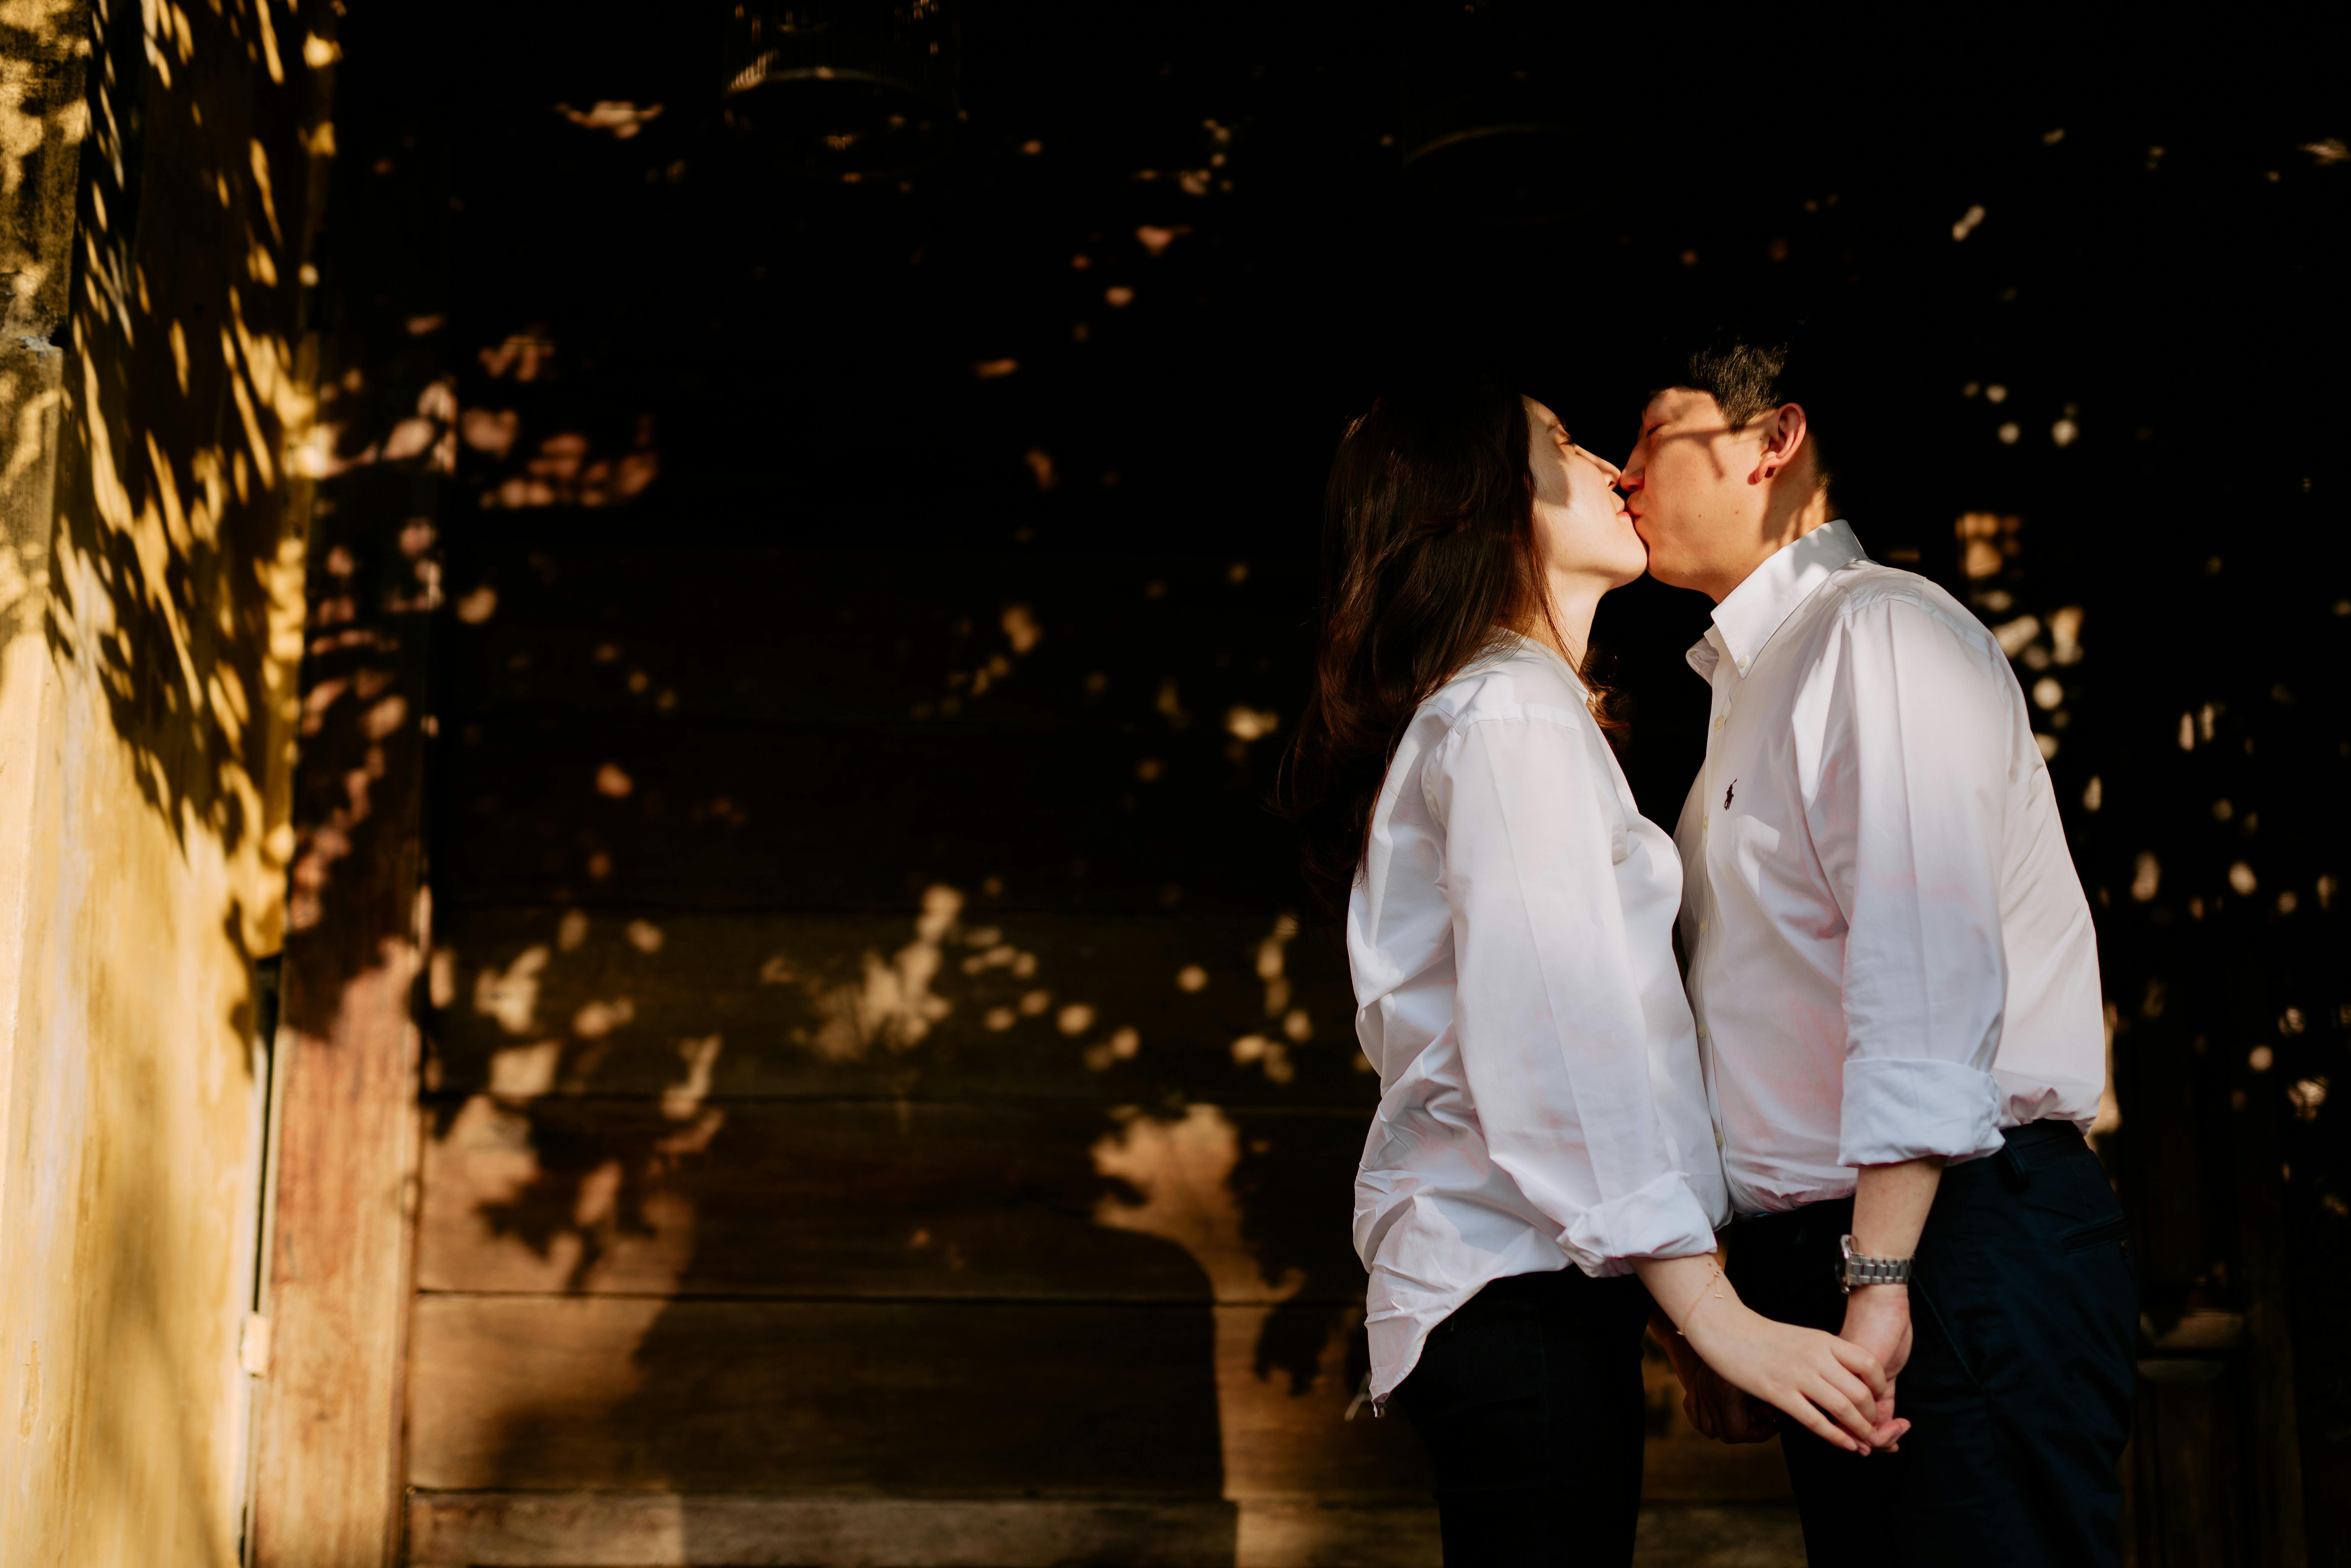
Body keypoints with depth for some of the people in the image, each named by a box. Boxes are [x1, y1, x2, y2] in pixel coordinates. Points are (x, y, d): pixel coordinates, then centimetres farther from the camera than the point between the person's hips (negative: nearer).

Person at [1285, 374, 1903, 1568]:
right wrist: (1715, 1314, -22)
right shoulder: (1511, 713, -10)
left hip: (1484, 1278, 10)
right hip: (1517, 1291, -10)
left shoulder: (1478, 707, 23)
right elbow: (1557, 1034, -20)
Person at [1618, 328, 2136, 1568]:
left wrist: (1880, 1274, -24)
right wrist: (1724, 1310, 22)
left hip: (1955, 1240, -9)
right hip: (1807, 1255, 9)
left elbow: (1926, 955, -18)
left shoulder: (1881, 630, -7)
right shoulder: (1753, 682, 22)